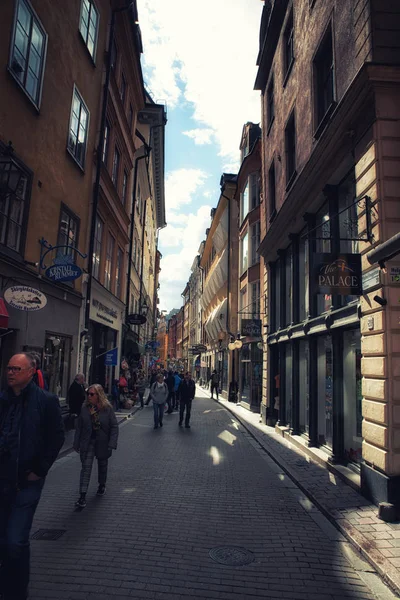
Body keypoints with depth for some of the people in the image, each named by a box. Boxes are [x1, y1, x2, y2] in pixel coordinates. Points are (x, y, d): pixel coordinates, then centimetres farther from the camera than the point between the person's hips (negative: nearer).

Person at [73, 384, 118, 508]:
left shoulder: (107, 408, -14)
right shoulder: (85, 408, -6)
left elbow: (114, 426, -11)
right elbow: (79, 426, 0)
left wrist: (112, 443, -17)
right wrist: (76, 443, 0)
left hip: (102, 443, -1)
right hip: (87, 443, 1)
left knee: (102, 465, 18)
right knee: (86, 467, -4)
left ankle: (102, 485, 42)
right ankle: (82, 496, -1)